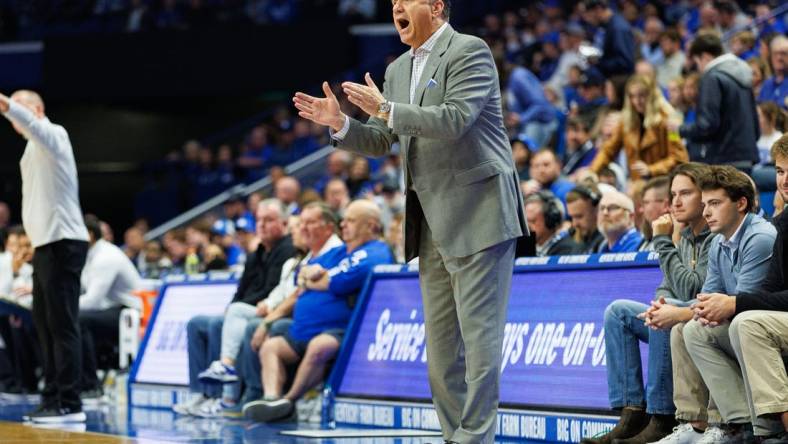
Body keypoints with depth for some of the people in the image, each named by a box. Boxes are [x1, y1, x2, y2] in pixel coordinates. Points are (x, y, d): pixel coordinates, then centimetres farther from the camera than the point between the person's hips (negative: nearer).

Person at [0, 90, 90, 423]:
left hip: (62, 242, -10)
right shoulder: (33, 148, 20)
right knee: (44, 322, 11)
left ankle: (70, 405, -13)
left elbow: (33, 124, -30)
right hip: (46, 244, 10)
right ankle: (53, 398, 16)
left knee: (62, 324, -12)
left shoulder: (53, 135, -7)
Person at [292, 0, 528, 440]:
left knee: (479, 330, -9)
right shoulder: (398, 69, 16)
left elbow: (455, 119, -21)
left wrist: (386, 110, -20)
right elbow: (380, 142, 16)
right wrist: (341, 124, -2)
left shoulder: (470, 52, -7)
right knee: (441, 340, 9)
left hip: (478, 214, -8)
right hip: (433, 223, 8)